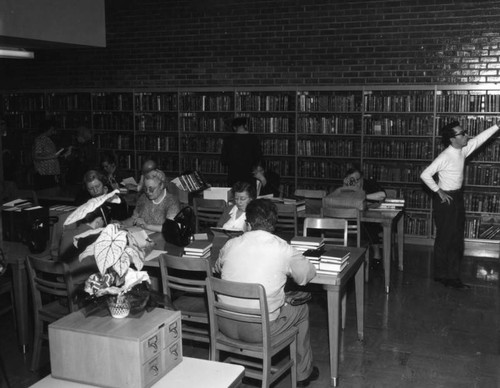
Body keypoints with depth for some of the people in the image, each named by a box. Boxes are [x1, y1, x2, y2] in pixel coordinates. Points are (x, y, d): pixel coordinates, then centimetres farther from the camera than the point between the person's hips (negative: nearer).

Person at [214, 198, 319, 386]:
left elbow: (218, 268, 18)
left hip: (226, 326, 4)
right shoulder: (284, 250, -13)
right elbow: (308, 274, 3)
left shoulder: (230, 245, -3)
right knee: (301, 309, 22)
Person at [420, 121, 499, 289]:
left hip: (458, 197, 8)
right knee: (445, 238, 2)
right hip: (446, 199, -8)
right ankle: (441, 275, 14)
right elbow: (425, 175, -22)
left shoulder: (463, 150, 1)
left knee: (457, 239, 10)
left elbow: (480, 138, 9)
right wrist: (439, 192, -17)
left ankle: (453, 276, 18)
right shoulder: (445, 157, -21)